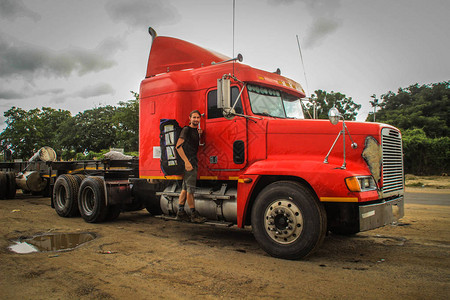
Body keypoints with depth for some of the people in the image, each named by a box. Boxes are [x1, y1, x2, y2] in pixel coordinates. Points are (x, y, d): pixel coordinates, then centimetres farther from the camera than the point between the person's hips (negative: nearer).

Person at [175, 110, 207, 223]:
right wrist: (186, 162, -22)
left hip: (193, 162, 9)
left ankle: (181, 213, 18)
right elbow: (178, 146, -16)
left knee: (185, 188, 12)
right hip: (189, 162, -9)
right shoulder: (186, 130, -8)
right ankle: (194, 215, 1)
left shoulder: (196, 130, 17)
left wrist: (199, 135, 9)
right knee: (190, 189, -4)